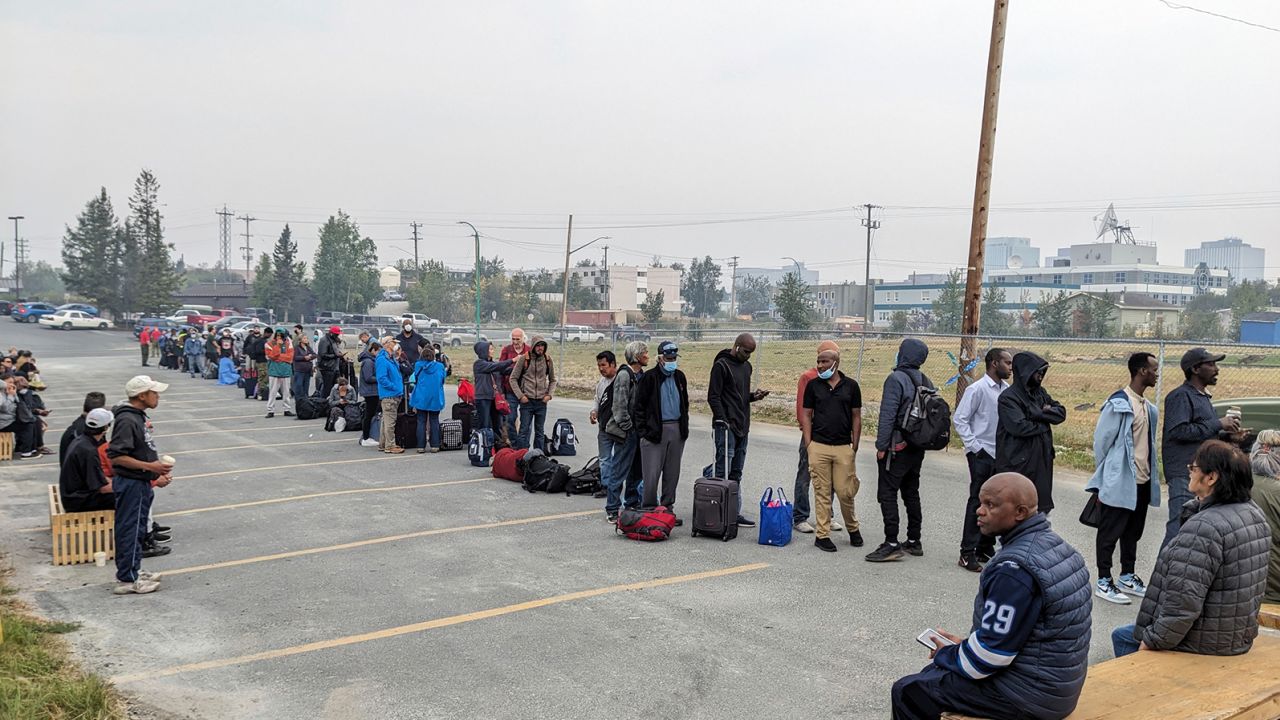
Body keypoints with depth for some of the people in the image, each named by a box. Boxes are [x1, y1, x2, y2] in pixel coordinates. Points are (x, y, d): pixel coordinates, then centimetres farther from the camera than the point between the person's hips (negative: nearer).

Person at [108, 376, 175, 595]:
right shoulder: (126, 420, -20)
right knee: (129, 531, -2)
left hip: (141, 483, 10)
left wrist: (157, 472, 14)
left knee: (138, 530, 18)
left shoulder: (140, 416, 11)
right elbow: (116, 455, -25)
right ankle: (126, 580, 7)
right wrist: (149, 466, -25)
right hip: (130, 484, -10)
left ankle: (133, 571, 30)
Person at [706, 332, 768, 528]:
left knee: (736, 474, 10)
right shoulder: (721, 365, -8)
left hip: (742, 426, 8)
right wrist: (722, 420, -19)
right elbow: (713, 396, -12)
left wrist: (753, 396, 5)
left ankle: (734, 512, 13)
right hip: (726, 426, -8)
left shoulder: (746, 366, 17)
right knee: (723, 469, -10)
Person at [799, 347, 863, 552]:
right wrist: (808, 445, -1)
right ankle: (822, 535, 10)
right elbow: (806, 415, 7)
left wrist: (855, 447, 3)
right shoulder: (813, 385, 4)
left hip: (844, 447, 0)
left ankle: (853, 528, 25)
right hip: (818, 447, 0)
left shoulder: (851, 385, 4)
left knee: (845, 492, 2)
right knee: (822, 493, 2)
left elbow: (856, 417, 8)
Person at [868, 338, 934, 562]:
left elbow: (887, 415, -19)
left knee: (887, 494, -5)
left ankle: (892, 544, -7)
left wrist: (881, 445, -15)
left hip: (897, 447, -8)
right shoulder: (926, 381, 8)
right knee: (911, 493, 16)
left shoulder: (896, 379, -15)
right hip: (917, 448, 8)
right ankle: (914, 541, 23)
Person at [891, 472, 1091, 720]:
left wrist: (946, 655, -4)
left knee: (908, 692, -1)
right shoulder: (1054, 545, 5)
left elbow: (991, 652, -22)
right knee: (933, 673, 22)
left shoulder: (1015, 569, -27)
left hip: (1027, 695, -9)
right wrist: (965, 645, 11)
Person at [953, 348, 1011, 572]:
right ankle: (967, 553, 3)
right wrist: (974, 446, -14)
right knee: (978, 502, -3)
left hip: (1001, 454, 7)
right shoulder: (978, 389, -13)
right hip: (982, 454, -6)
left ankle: (986, 548, 25)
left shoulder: (1006, 389, 6)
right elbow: (959, 419, -12)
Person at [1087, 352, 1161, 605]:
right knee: (1110, 532, 0)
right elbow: (1101, 441, -11)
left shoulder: (1148, 407, 12)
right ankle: (1104, 582, 8)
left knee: (1133, 532, 16)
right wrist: (1103, 480, -6)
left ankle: (1128, 577, 28)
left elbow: (1148, 442, 18)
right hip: (1120, 481, -8)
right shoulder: (1119, 403, -14)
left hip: (1142, 481, 8)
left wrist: (1151, 475, 13)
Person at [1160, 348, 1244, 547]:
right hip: (1184, 474, -10)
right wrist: (1218, 424, -16)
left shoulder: (1204, 398, 22)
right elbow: (1178, 431, -22)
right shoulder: (1181, 396, -9)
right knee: (1179, 528, -12)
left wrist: (1227, 435, 10)